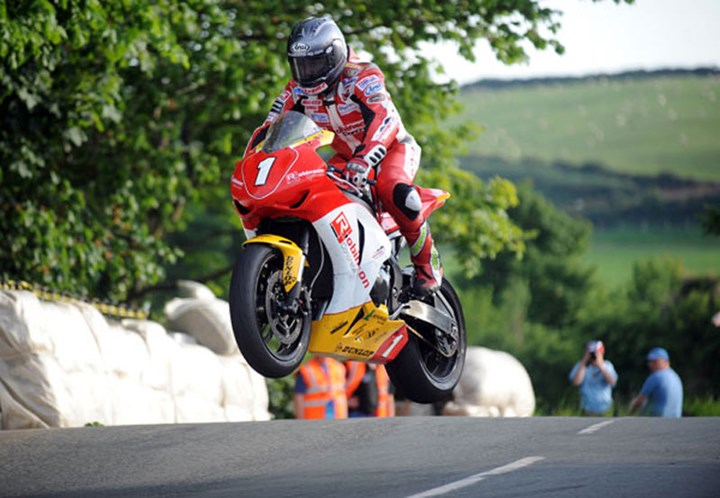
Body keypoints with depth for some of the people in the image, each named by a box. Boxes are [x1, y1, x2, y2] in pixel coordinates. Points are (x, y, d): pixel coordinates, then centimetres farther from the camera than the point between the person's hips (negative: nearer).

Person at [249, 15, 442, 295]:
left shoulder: (363, 76, -24)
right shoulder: (299, 90, -4)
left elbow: (384, 119, -40)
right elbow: (269, 128, -3)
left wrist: (364, 161, -55)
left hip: (393, 149, -6)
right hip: (347, 157, 7)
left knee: (393, 190, -37)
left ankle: (427, 263, -20)